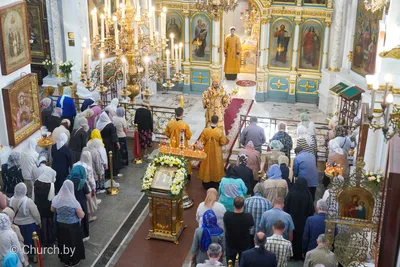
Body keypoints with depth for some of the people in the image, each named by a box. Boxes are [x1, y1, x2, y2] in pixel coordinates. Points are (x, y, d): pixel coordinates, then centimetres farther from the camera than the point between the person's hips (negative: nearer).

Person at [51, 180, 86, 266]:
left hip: (60, 225, 4)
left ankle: (64, 259, 42)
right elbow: (81, 216, -20)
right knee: (74, 243, 18)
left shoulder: (56, 199, -13)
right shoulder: (74, 202, -27)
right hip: (72, 227, -4)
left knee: (63, 242, 24)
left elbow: (52, 210, 6)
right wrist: (81, 211, 0)